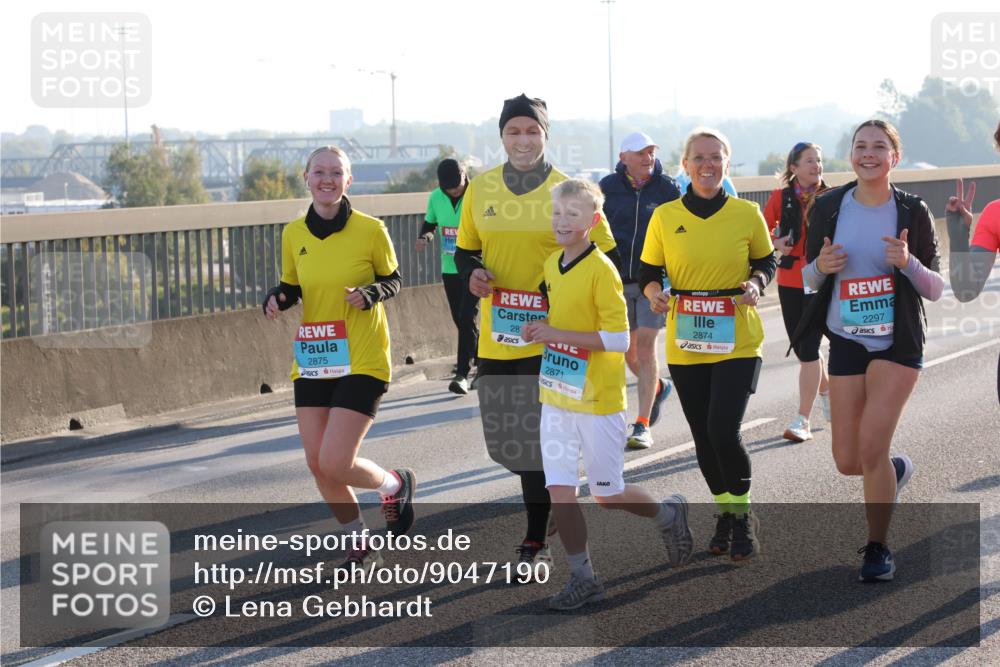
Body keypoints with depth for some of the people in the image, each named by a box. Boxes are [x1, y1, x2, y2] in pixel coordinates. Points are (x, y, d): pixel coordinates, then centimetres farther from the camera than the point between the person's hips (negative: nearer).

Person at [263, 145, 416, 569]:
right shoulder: (294, 234, 4)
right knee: (317, 464, 4)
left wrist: (369, 294, -17)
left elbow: (393, 281, 4)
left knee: (335, 464, -13)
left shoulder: (370, 230, -8)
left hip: (361, 363, -5)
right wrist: (276, 300, -8)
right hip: (313, 362, 5)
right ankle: (359, 543, 26)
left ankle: (396, 485, 19)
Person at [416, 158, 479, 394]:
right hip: (449, 269, 5)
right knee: (460, 321, 12)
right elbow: (429, 224, 15)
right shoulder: (435, 198, 0)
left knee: (467, 319, -14)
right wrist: (424, 237, -7)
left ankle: (462, 374, -11)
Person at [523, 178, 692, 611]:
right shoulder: (551, 266, 7)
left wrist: (557, 334, -23)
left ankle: (669, 515, 33)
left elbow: (618, 338, -20)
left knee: (607, 494, 5)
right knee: (559, 490, -1)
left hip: (597, 400, -6)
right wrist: (539, 331, 2)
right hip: (556, 396, 6)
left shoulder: (601, 270, -15)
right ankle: (582, 578, 9)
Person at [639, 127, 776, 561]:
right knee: (704, 437, 10)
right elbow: (648, 273, 7)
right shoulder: (665, 217, 0)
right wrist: (655, 293, -14)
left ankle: (742, 515, 7)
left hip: (737, 343, -2)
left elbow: (767, 262, 11)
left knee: (723, 430, -15)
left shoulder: (747, 214, -2)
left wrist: (755, 284, -9)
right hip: (685, 345, 2)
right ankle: (726, 513, 31)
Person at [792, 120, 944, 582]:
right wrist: (822, 266, -13)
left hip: (898, 341, -3)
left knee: (871, 447, -15)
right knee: (847, 461, 1)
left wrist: (908, 263, -21)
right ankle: (896, 471, 37)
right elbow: (808, 278, 9)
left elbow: (936, 289, -2)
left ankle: (878, 548, 4)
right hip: (846, 341, 3)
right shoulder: (828, 208, 1)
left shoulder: (912, 211, -4)